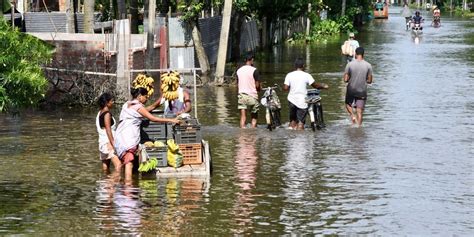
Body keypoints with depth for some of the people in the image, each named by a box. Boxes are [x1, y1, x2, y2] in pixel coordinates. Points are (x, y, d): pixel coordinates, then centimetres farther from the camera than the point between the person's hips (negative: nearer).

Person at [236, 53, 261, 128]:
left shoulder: (239, 70, 6)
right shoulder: (254, 70, -10)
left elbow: (238, 83, 11)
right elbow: (257, 85, -10)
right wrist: (259, 89, 11)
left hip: (241, 95, 4)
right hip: (252, 96, -4)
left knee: (243, 117, 0)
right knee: (254, 117, 8)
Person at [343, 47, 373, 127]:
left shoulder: (350, 64, -11)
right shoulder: (368, 65, -8)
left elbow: (345, 79, -9)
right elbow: (369, 81, -3)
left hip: (351, 90, 0)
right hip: (362, 91, 0)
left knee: (348, 104, 24)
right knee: (359, 112, 7)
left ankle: (353, 115, 0)